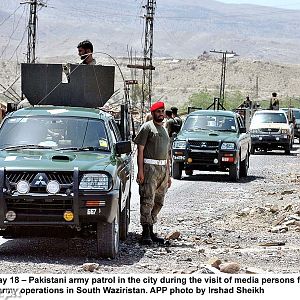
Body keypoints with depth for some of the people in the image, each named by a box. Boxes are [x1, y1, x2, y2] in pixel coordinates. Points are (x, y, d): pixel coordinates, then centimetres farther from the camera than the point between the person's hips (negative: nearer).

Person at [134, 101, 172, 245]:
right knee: (148, 201, -11)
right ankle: (146, 233, -11)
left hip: (163, 169, 7)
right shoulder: (147, 127, -1)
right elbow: (140, 149, -7)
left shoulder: (164, 130, 22)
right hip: (149, 167, -7)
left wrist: (168, 174, 20)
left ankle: (151, 231, 12)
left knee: (158, 202, 6)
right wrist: (140, 171, -16)